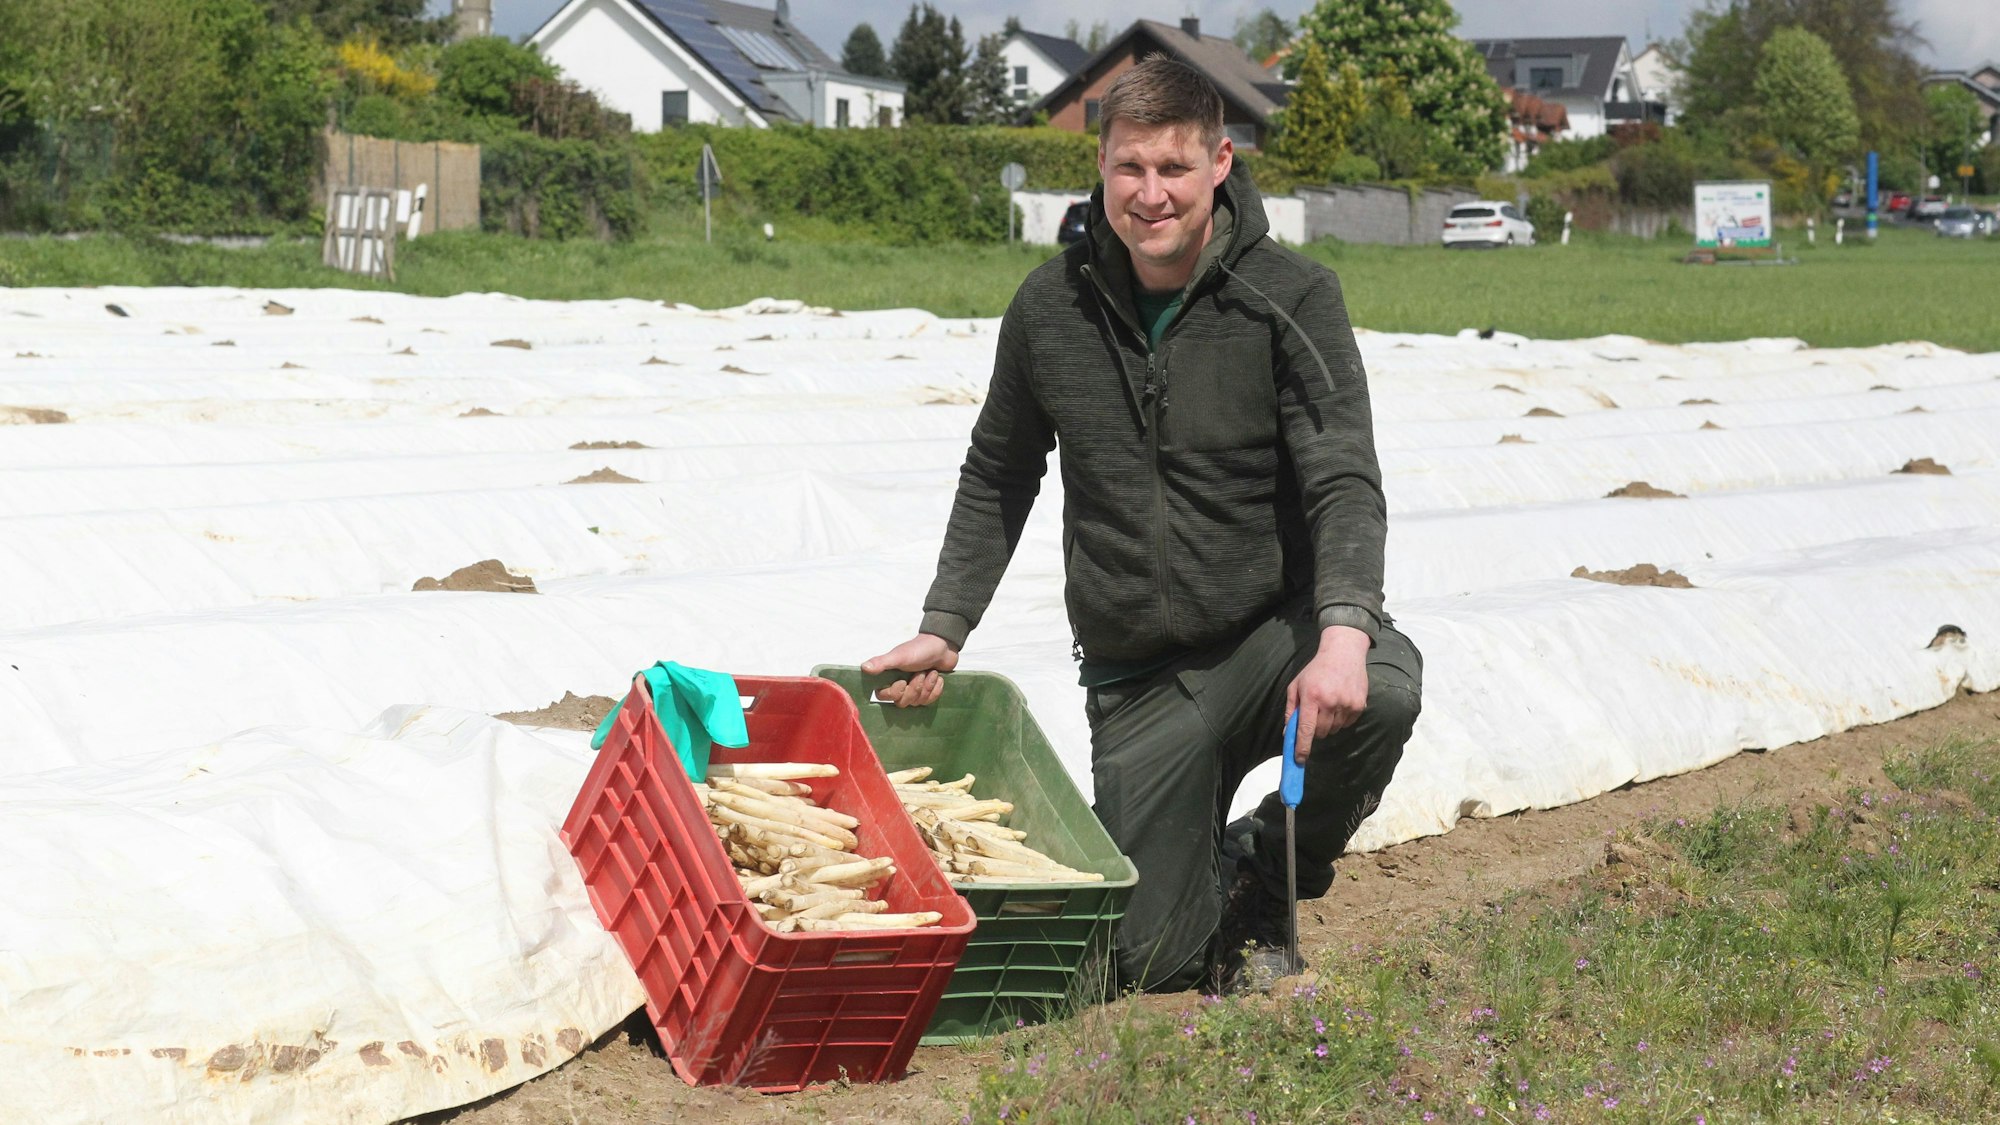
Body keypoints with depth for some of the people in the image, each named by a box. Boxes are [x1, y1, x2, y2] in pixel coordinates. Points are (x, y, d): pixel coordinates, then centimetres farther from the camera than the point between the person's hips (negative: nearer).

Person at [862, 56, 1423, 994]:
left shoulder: (1290, 300, -10)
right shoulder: (1051, 307, 0)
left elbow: (1345, 483, -18)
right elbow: (997, 478, 14)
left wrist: (1343, 631, -36)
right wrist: (943, 628, 7)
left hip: (1273, 632, -2)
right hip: (1137, 679, 2)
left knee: (1382, 690, -37)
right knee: (1152, 961, -5)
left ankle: (1267, 878, -6)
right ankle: (1198, 858, 34)